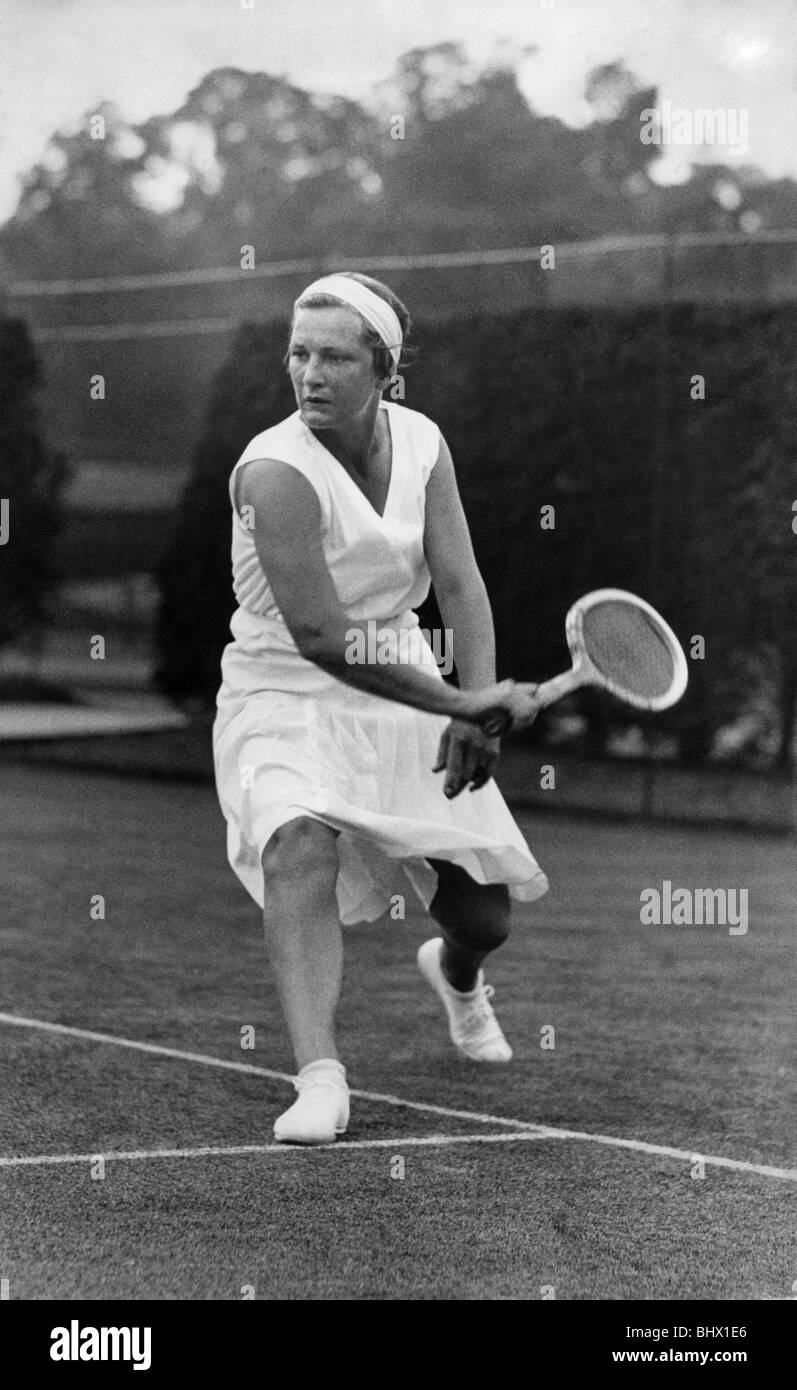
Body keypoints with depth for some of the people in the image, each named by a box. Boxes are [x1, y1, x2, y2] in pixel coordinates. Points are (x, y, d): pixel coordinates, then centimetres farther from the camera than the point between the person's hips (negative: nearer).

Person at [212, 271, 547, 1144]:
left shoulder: (420, 442, -3)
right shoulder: (276, 470, -23)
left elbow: (459, 583, -7)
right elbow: (320, 637, -27)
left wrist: (478, 712, -22)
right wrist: (460, 704, -27)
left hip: (404, 697, 5)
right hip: (285, 697, -5)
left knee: (483, 916, 6)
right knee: (301, 844, -36)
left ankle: (453, 974, 45)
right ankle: (320, 1078, -41)